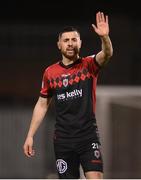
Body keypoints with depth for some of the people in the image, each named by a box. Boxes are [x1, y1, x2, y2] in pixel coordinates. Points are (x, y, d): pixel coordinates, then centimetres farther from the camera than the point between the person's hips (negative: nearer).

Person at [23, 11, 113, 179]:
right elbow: (42, 105, 14)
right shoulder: (50, 72, 6)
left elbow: (107, 54, -22)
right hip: (63, 139, 2)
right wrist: (30, 136, 10)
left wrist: (105, 37, -44)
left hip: (88, 137, -2)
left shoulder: (89, 65, -1)